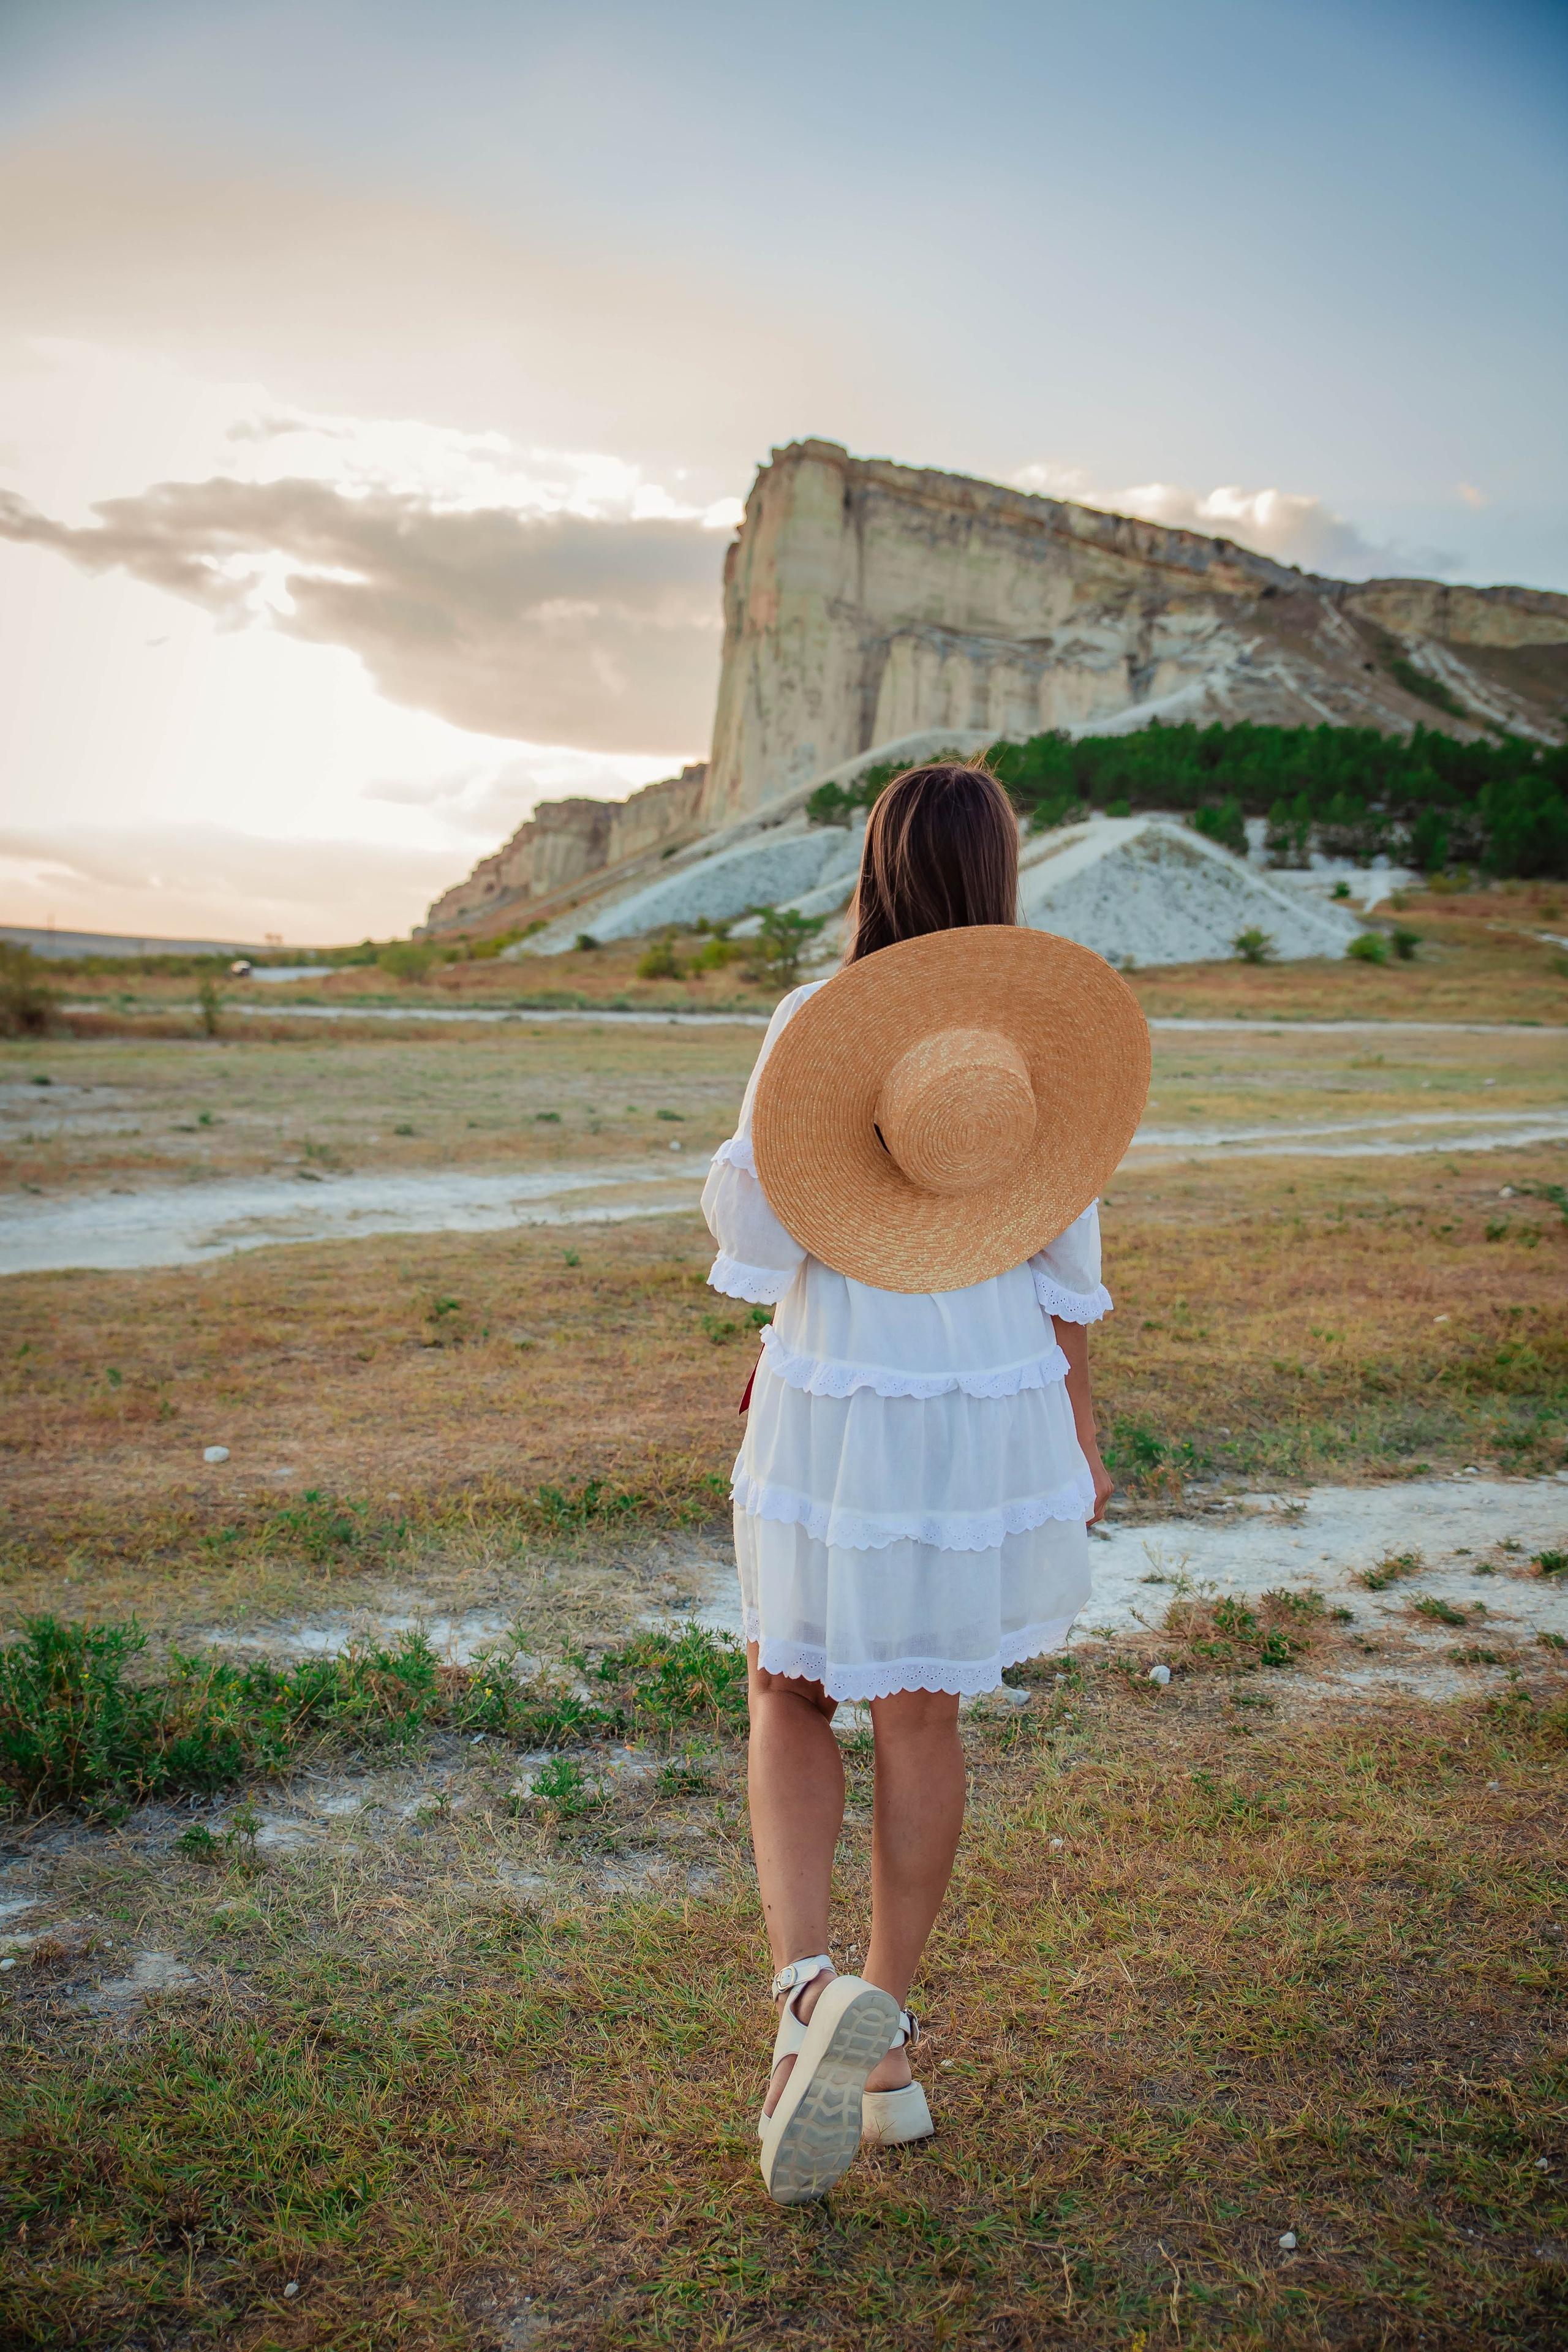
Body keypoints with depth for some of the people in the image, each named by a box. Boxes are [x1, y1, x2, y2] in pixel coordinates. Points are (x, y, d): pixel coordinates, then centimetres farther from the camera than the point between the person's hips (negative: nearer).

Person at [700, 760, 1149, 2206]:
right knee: (921, 1715, 17)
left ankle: (805, 1986, -4)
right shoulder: (1041, 1027, -4)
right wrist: (1079, 1434, 9)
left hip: (833, 1408, -2)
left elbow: (748, 1225, -7)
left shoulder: (812, 1020, -11)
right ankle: (886, 2041, 28)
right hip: (995, 1405, 2)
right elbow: (1059, 1252, 0)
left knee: (792, 1696, 18)